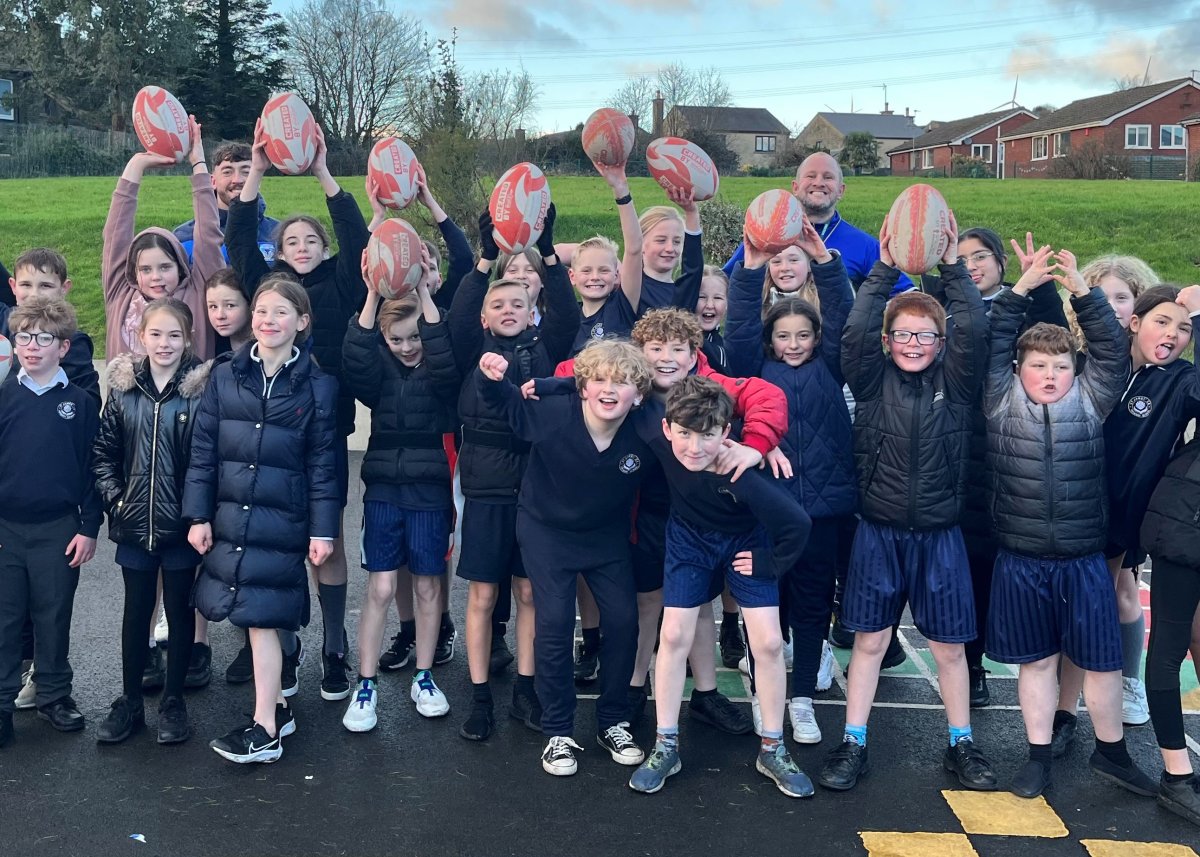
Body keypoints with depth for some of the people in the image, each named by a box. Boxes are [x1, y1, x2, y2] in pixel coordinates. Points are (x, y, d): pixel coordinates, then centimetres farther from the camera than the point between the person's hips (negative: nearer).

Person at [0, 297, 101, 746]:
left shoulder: (80, 401, -1)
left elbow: (92, 467, 1)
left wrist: (89, 527, -2)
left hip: (58, 530, 0)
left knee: (54, 616, 11)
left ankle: (54, 694, 26)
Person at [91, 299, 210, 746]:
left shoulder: (200, 389, -9)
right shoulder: (123, 387, 1)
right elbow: (103, 452, 7)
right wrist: (114, 498, -2)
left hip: (181, 525, -3)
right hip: (134, 524, 3)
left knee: (179, 610, 10)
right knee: (136, 611, 14)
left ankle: (173, 702, 24)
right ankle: (129, 701, 28)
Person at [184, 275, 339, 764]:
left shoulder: (316, 386, -2)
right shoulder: (225, 378, 4)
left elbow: (322, 464, -2)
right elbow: (203, 452, 5)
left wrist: (322, 529, -5)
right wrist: (198, 515, 1)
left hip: (282, 522, -4)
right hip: (230, 519, 4)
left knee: (262, 618, -3)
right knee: (247, 614, 10)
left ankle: (266, 731, 7)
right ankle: (277, 706, 28)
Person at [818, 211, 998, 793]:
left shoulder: (955, 383, 1)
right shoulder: (873, 380, 0)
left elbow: (974, 333, -13)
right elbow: (855, 332, -15)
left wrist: (953, 268, -14)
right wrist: (884, 270, -16)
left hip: (939, 533, 1)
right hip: (878, 532, -1)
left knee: (949, 645, 10)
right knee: (869, 640, 6)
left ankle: (961, 745, 25)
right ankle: (853, 745, 16)